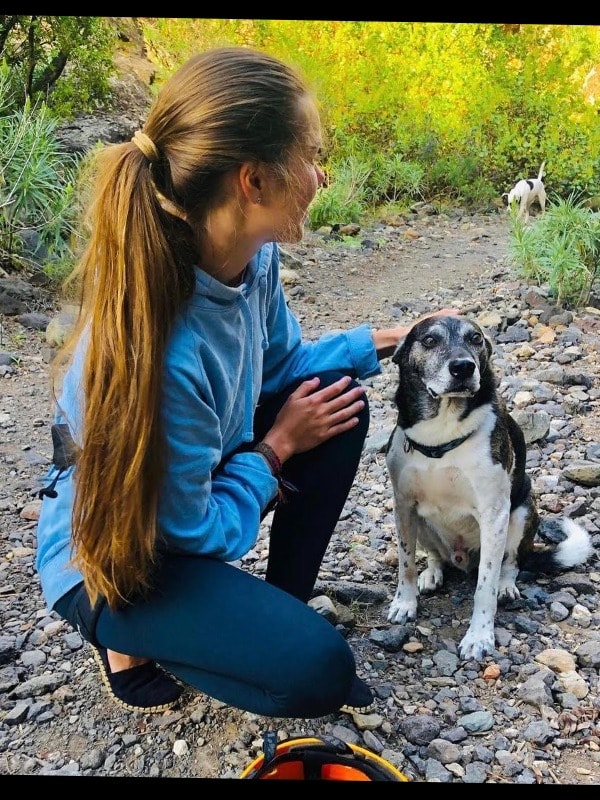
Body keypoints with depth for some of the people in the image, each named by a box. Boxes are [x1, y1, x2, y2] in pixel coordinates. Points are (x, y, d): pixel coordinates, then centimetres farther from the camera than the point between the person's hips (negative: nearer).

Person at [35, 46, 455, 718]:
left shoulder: (251, 259, -15)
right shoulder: (162, 351, -39)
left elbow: (281, 365, 7)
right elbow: (198, 530, -23)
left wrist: (382, 342, -1)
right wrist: (276, 446, -12)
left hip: (197, 482, 8)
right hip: (109, 558, -7)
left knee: (340, 393, -3)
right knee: (317, 671, -20)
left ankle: (284, 605, 11)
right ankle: (131, 641, 7)